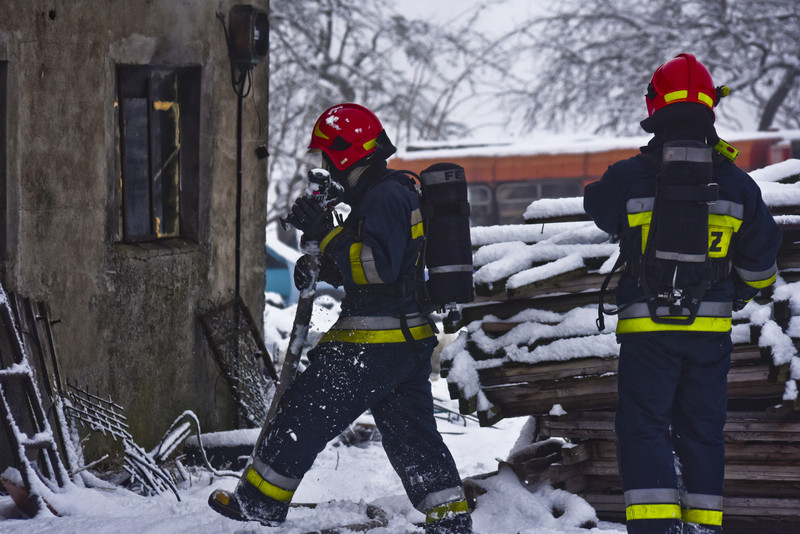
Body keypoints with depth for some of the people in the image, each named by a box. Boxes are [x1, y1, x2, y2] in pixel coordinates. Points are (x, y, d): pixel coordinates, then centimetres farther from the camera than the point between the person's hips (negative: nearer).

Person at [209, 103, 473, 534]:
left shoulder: (384, 197, -15)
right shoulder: (398, 191, 17)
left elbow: (378, 266, -25)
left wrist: (327, 235, -20)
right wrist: (321, 269, 11)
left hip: (374, 344, -10)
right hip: (411, 337, 10)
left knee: (306, 412, -1)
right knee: (410, 432, 13)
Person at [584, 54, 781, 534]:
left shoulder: (630, 178, -10)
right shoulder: (735, 183, -2)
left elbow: (599, 208, 14)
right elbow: (761, 262, 8)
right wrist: (740, 294, 29)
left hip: (648, 327, -3)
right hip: (712, 328, 3)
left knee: (644, 427, 1)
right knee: (703, 429, 13)